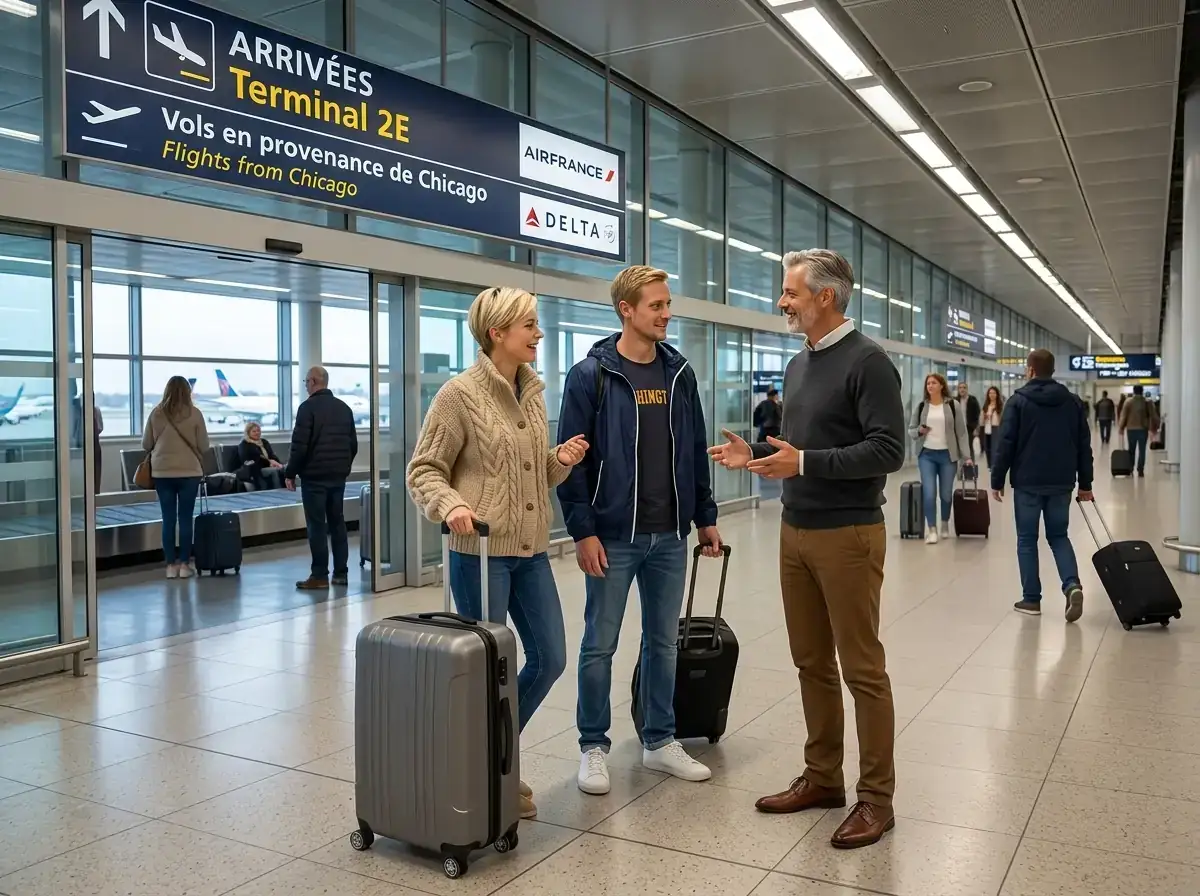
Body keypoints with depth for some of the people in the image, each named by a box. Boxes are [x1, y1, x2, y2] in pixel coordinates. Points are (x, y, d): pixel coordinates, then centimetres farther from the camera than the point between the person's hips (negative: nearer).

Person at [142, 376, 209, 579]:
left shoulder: (156, 413, -1)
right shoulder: (194, 413, -6)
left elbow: (146, 444, 7)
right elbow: (204, 445, 0)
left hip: (162, 471, 2)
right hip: (189, 471, -1)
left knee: (168, 519, 7)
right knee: (185, 518, 5)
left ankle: (171, 565, 10)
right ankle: (184, 564, 8)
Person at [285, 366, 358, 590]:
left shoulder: (308, 407, -9)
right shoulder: (344, 408, 11)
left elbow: (299, 445, -14)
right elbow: (353, 444, 15)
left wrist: (290, 473, -5)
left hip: (314, 475, -6)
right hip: (338, 475, 6)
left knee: (317, 525, -3)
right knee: (338, 522, 10)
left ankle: (319, 575, -2)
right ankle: (341, 572, 12)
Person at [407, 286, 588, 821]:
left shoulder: (533, 393, 10)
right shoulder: (460, 394, -11)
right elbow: (424, 470, -10)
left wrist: (562, 460, -2)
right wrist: (451, 504, -28)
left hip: (531, 551, 7)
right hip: (480, 551, -7)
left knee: (550, 659, 10)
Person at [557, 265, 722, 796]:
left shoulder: (679, 373, 7)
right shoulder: (591, 374, -7)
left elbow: (695, 451, 12)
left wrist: (705, 517, 10)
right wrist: (583, 531, -13)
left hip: (670, 536, 5)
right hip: (614, 536, -4)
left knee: (663, 642, 14)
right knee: (600, 646, 5)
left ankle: (660, 741, 28)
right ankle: (594, 747, 20)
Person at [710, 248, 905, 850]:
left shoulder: (866, 361, -11)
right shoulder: (798, 365, 14)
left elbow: (887, 451, -19)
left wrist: (805, 463, -25)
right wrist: (755, 454, 6)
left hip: (847, 536, -8)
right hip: (794, 533, 8)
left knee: (862, 668, 0)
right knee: (811, 663, 14)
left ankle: (876, 797, 11)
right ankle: (822, 778, 26)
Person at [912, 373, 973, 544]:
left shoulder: (953, 405, -1)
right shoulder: (921, 406, 5)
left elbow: (961, 432, -1)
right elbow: (911, 431, 11)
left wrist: (966, 456, -6)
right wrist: (919, 431, -12)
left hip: (947, 455, -1)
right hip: (926, 454, 1)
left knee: (946, 493, 7)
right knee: (929, 493, -8)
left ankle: (945, 524, 30)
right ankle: (931, 529, 0)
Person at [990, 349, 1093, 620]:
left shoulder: (1018, 401, -5)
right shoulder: (1072, 401, 7)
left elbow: (1005, 444, -9)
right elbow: (1084, 445, 9)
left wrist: (997, 481, -2)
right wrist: (1085, 483, 15)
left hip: (1027, 482, -3)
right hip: (1061, 483, 4)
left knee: (1027, 540, 6)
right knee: (1058, 536, 15)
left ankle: (1031, 599, 8)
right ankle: (1072, 584, -7)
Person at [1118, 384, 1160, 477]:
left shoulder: (1128, 402, -3)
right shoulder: (1147, 402, -1)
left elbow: (1123, 416, -3)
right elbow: (1153, 416, 1)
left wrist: (1121, 428, 6)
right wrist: (1154, 427, 12)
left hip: (1131, 429, 0)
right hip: (1143, 429, 0)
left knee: (1131, 450, 11)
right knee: (1142, 450, 2)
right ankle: (1140, 470, -2)